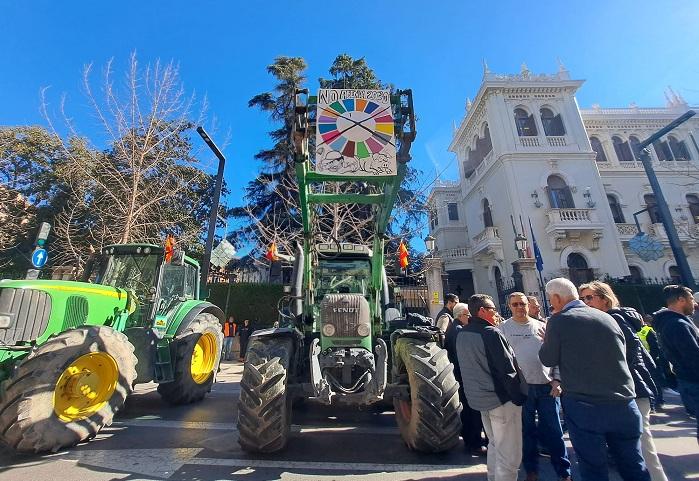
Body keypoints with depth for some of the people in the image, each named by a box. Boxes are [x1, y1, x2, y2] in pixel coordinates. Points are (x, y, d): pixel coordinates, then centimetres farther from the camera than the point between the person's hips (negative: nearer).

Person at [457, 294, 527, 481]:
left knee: (494, 444, 25)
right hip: (501, 399, -8)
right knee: (509, 453, 5)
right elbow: (507, 370, -20)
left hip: (478, 397, 8)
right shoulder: (491, 333, -21)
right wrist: (519, 397, -10)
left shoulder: (461, 335, 3)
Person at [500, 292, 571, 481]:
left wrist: (556, 380, 0)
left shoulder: (542, 326, 5)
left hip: (547, 386, 2)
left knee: (554, 432, 9)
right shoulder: (503, 328, -2)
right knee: (527, 432, 11)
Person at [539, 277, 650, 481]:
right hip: (623, 404, 5)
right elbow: (621, 353, 18)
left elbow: (548, 359, -4)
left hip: (584, 406, -5)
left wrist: (546, 340, 11)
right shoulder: (607, 317, 5)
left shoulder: (558, 321, -11)